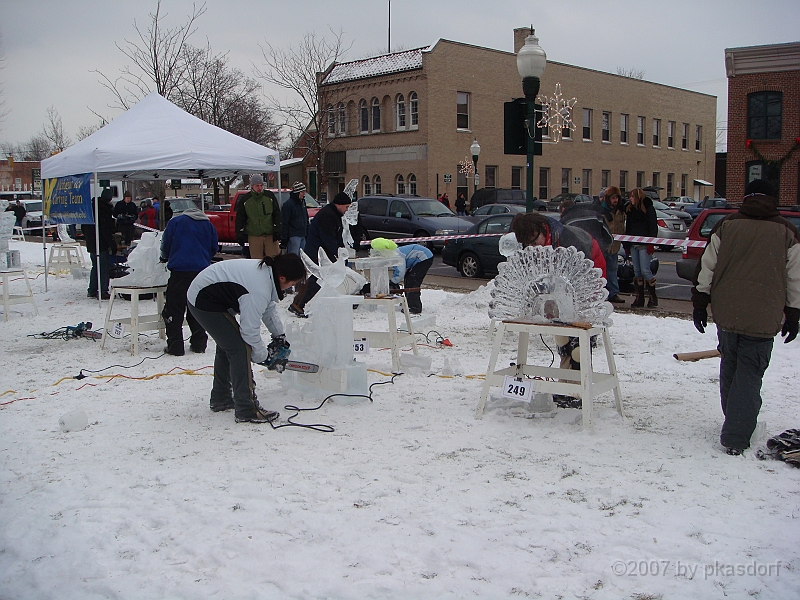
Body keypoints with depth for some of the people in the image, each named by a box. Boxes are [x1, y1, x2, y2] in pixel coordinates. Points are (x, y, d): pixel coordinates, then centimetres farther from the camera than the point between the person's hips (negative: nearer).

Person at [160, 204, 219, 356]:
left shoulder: (175, 222, 8)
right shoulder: (208, 225, 15)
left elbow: (166, 245, 8)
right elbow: (214, 248, 18)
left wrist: (165, 258, 28)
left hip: (179, 271, -3)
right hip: (202, 271, 4)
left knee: (174, 309, 0)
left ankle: (175, 346, -3)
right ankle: (199, 344, 12)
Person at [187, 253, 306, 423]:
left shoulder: (266, 270, -1)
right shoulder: (259, 288, -30)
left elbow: (269, 308, 14)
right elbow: (250, 330, -23)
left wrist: (279, 335, 16)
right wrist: (262, 355, -8)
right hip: (205, 303, -11)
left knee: (227, 346, 21)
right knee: (240, 349, -12)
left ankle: (220, 399, 34)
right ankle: (246, 410, -10)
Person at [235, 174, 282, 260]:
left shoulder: (270, 196, 6)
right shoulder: (244, 200, 4)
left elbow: (277, 215, 8)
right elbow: (240, 219, 8)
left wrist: (277, 231, 0)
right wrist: (240, 234, 1)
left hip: (270, 235, 1)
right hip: (254, 236, 0)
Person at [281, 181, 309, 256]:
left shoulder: (302, 202, 15)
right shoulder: (288, 204, -10)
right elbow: (284, 223, -12)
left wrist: (307, 234, 20)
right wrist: (284, 239, -15)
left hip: (302, 236, 8)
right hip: (293, 236, -8)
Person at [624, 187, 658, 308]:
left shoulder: (648, 208, -2)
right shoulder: (630, 210, 17)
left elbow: (653, 227, -7)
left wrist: (651, 243, -15)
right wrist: (627, 245, 14)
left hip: (644, 245, -7)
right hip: (633, 244, 7)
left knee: (645, 270, -9)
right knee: (637, 271, 6)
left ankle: (652, 296, 1)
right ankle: (639, 297, 10)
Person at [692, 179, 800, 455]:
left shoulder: (726, 226, 4)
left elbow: (706, 268, 4)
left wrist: (700, 304, 10)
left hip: (726, 313, 2)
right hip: (763, 318, -2)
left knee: (730, 368, 18)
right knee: (749, 375, 1)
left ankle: (735, 420, 30)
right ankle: (736, 437, -6)